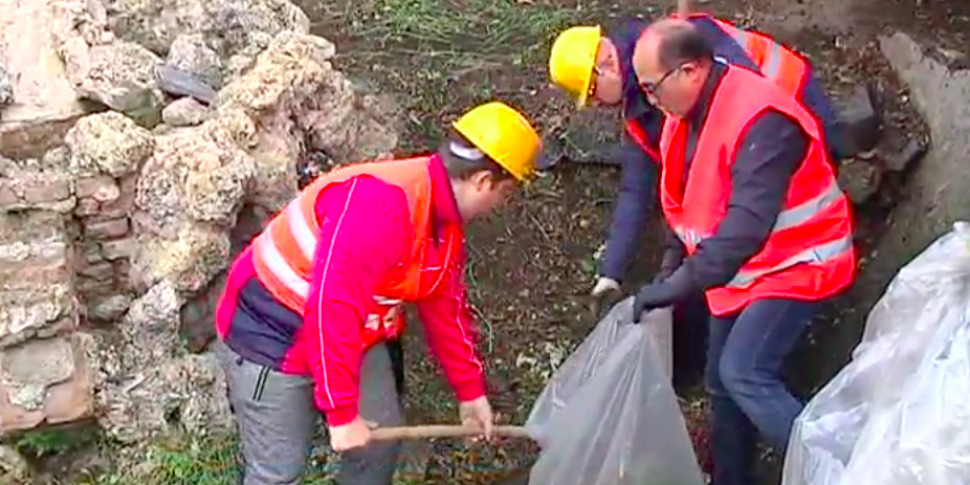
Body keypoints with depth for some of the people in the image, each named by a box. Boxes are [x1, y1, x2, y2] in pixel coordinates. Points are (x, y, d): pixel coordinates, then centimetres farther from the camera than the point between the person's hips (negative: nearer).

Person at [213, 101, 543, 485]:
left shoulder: (446, 222, 0)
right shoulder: (382, 203, -33)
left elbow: (444, 307, 13)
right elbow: (331, 308, -35)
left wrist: (470, 390, 20)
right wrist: (341, 412, -29)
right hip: (272, 336, -9)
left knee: (381, 443, 14)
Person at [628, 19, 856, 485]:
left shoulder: (761, 120, -30)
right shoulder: (685, 117, 0)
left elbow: (747, 225, -38)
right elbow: (683, 203, 12)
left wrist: (678, 285, -41)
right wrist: (674, 273, 10)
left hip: (794, 265, -9)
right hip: (740, 272, 9)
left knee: (744, 373, -22)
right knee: (722, 383, 13)